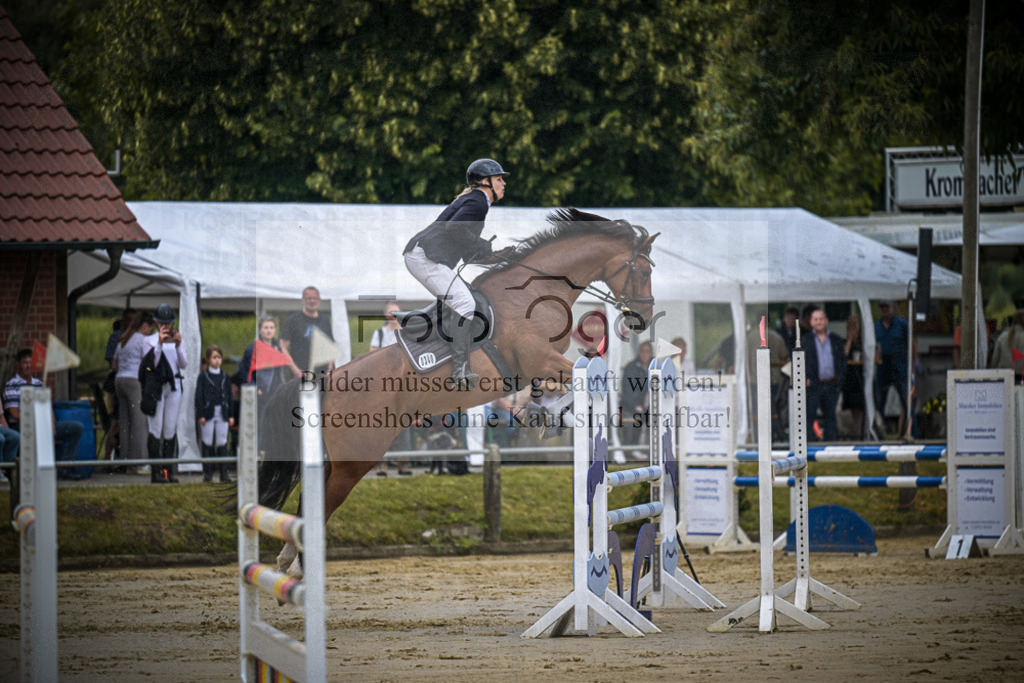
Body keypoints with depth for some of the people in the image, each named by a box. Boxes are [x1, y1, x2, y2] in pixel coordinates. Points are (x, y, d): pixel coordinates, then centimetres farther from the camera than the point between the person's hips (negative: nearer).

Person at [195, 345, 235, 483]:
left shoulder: (225, 377, 10)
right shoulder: (203, 377, 0)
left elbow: (229, 397, 12)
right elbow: (199, 396, -2)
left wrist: (231, 415, 8)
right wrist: (201, 415, -8)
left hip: (222, 414, 2)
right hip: (208, 413, -2)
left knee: (222, 443, 1)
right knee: (208, 443, 2)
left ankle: (224, 473, 3)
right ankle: (207, 472, 7)